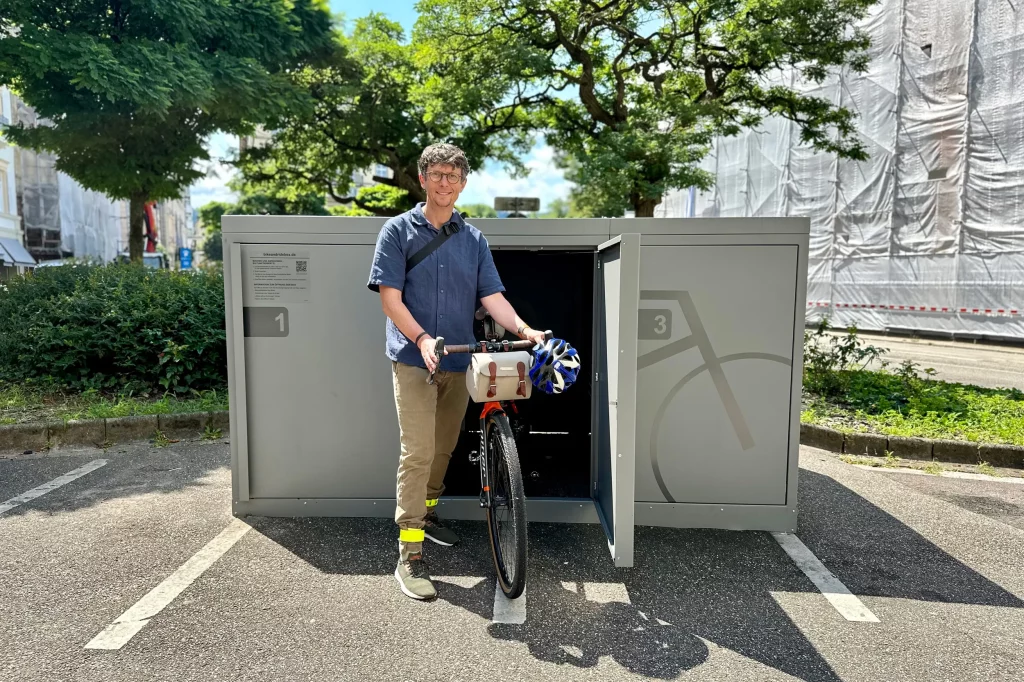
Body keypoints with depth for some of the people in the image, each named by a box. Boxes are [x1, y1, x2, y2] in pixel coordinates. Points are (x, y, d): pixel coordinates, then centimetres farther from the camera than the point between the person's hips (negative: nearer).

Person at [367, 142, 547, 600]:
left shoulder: (473, 239, 10)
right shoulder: (398, 231, -1)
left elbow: (492, 297, 4)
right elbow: (390, 298, -8)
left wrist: (523, 329, -14)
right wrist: (423, 339, -23)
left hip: (459, 361, 4)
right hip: (413, 359, -4)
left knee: (444, 447, 15)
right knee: (418, 452, -10)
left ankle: (427, 512, 37)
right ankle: (409, 554, -3)